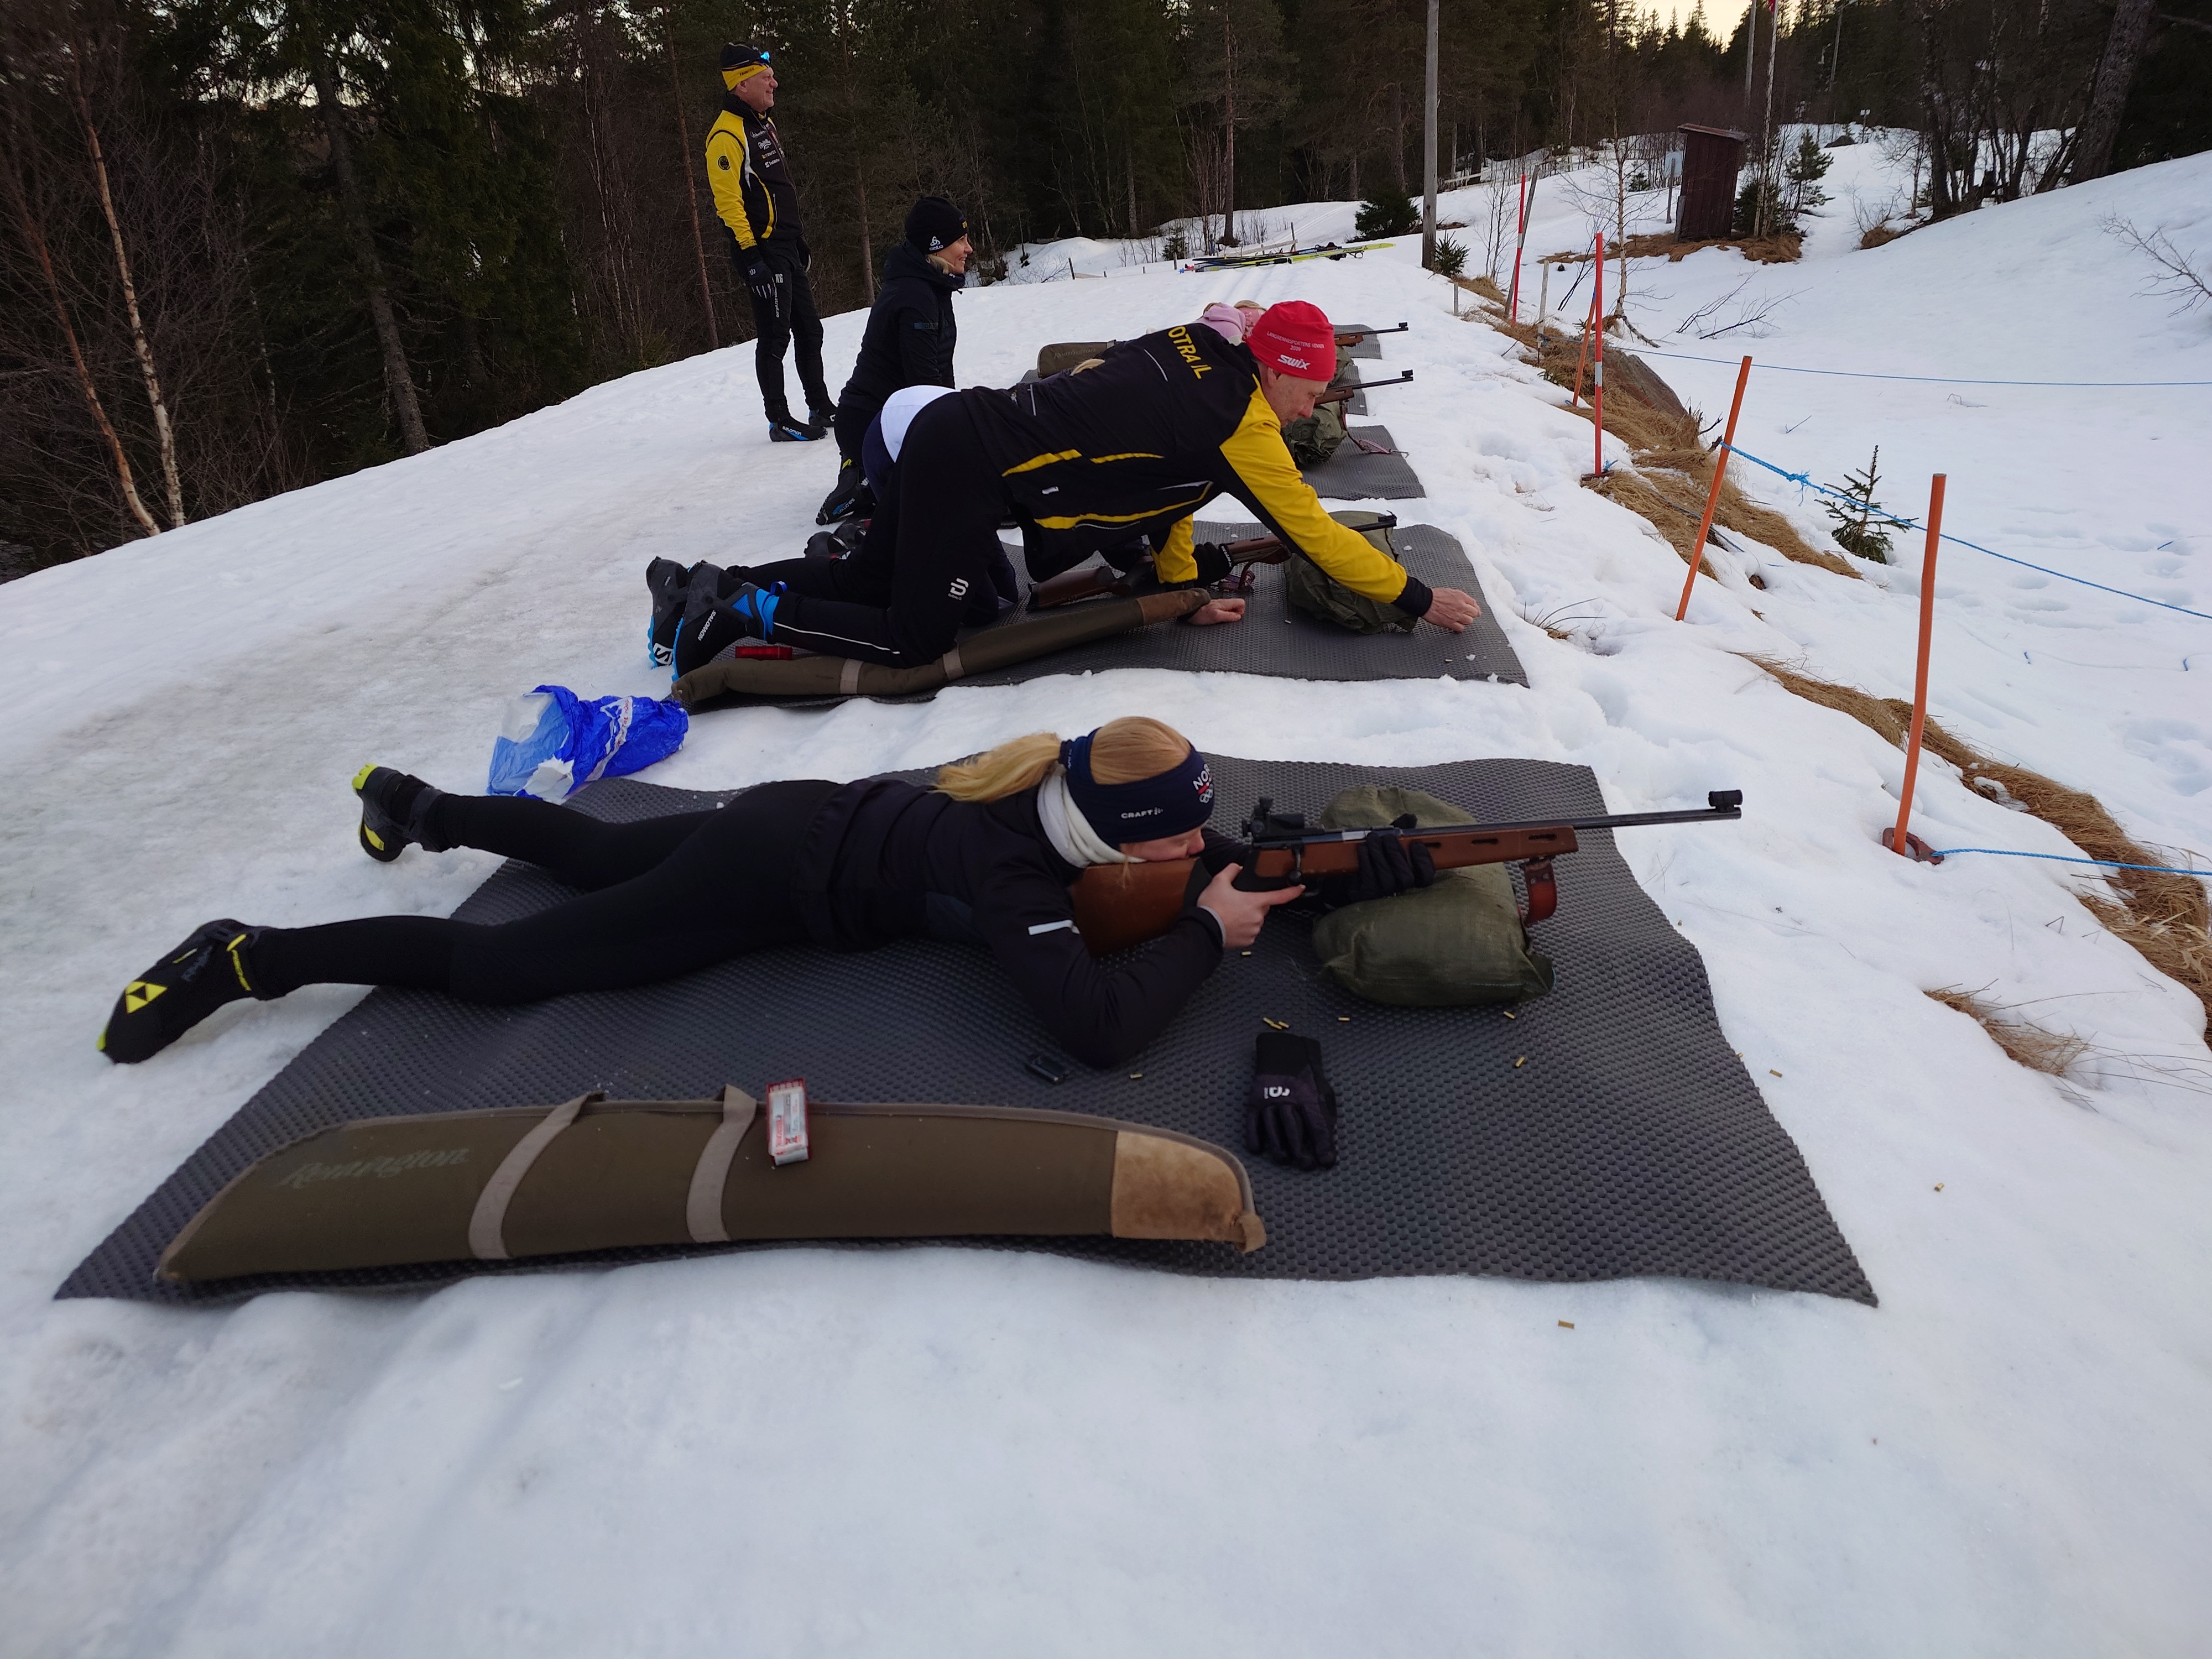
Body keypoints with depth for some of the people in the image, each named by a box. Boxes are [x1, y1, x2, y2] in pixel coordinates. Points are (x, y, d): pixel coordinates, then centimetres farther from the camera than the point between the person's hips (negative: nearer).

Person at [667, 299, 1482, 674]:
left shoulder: (1195, 352, 10)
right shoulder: (1237, 421, -14)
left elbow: (1159, 478, 17)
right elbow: (1313, 533, -8)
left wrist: (1185, 589, 14)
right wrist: (1420, 598, 2)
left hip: (952, 429, 9)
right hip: (970, 467, -9)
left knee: (872, 575, 21)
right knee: (916, 640, 1)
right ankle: (754, 612, 1)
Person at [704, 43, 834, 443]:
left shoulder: (763, 124, 17)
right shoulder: (726, 135, -13)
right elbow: (728, 201, -19)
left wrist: (798, 239, 22)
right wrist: (750, 254, -23)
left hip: (786, 246, 9)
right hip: (762, 250, -9)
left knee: (809, 330, 13)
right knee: (775, 337, -5)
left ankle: (821, 408, 22)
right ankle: (780, 421, 2)